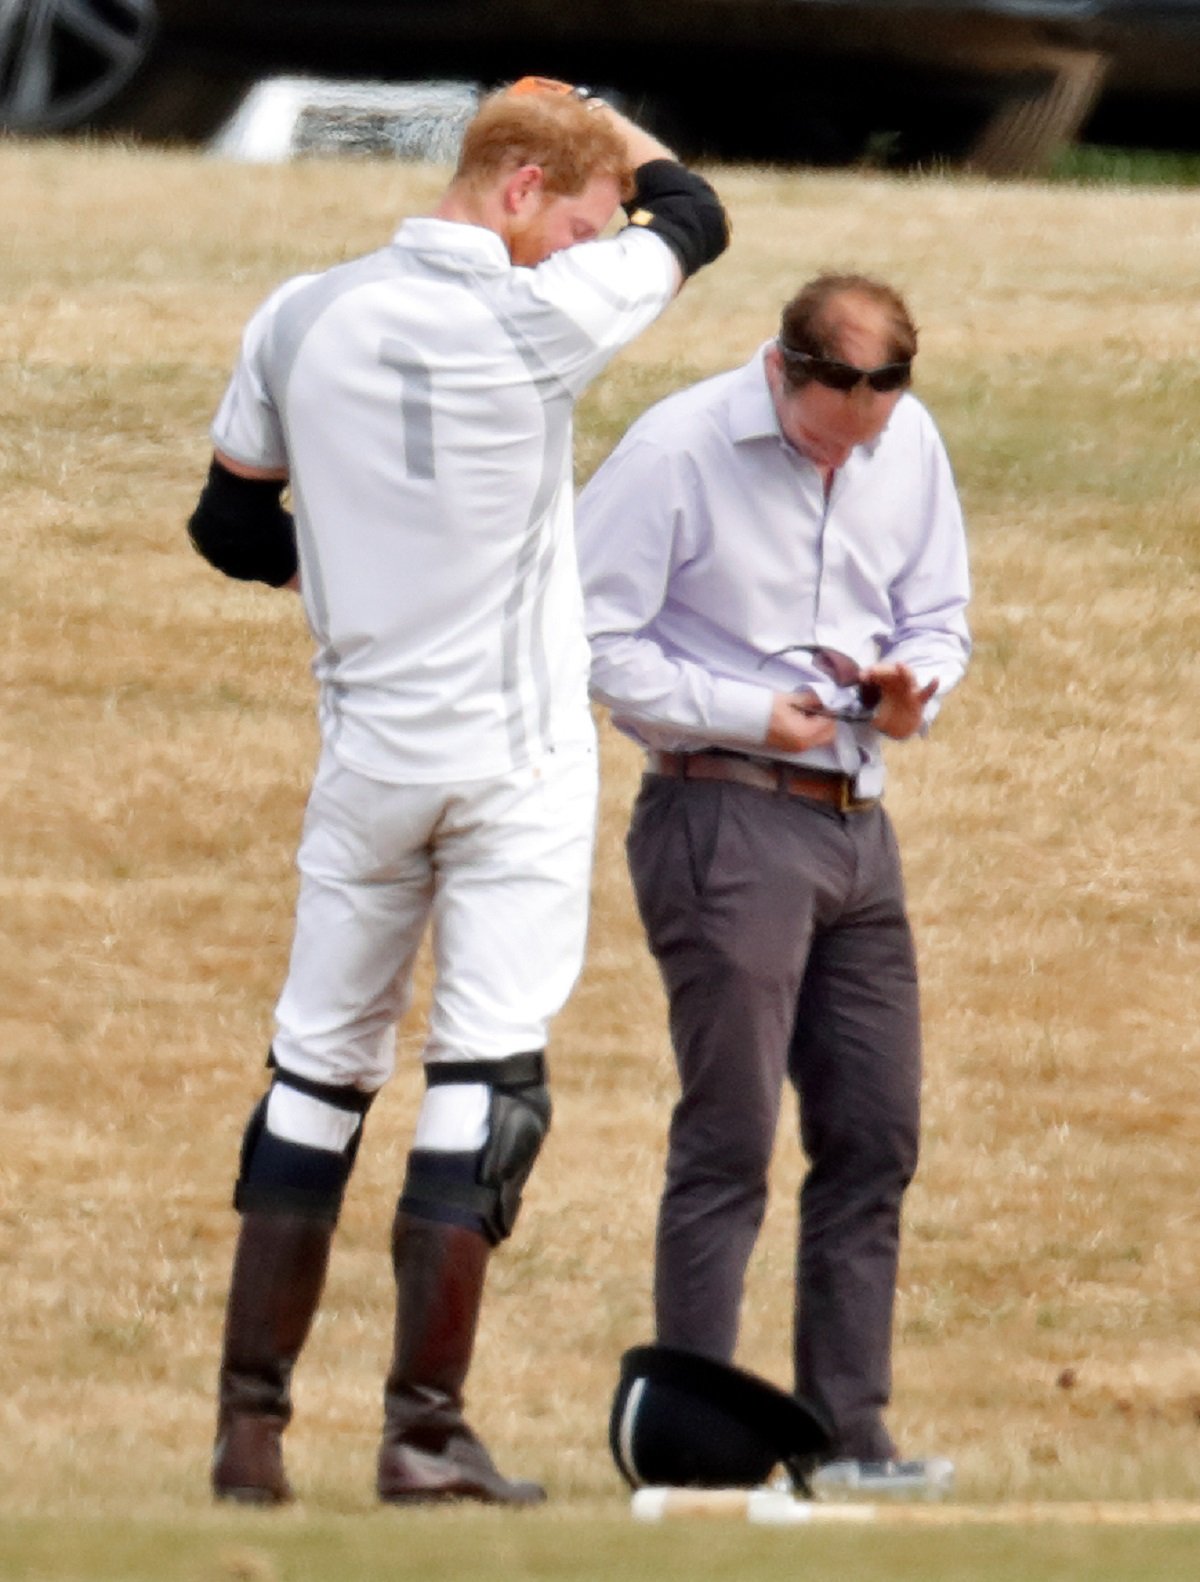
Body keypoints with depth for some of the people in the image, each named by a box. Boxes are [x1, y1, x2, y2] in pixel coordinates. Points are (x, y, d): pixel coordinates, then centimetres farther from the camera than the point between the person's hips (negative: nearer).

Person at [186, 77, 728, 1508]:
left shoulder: (302, 320, 0)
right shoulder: (540, 319, -12)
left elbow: (228, 526, 10)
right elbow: (691, 215, 6)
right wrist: (585, 112, 19)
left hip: (365, 765, 4)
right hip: (518, 767, -4)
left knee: (318, 1072, 12)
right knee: (484, 1077, -4)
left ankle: (250, 1423, 12)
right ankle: (425, 1429, -9)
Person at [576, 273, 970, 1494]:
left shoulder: (908, 446, 8)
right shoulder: (676, 452, -11)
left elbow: (937, 616, 18)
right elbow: (589, 640, -11)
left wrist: (912, 685, -5)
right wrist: (748, 715, -14)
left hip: (855, 821, 7)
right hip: (724, 812, -7)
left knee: (873, 1135, 7)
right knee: (729, 1140, -8)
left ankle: (847, 1431, 13)